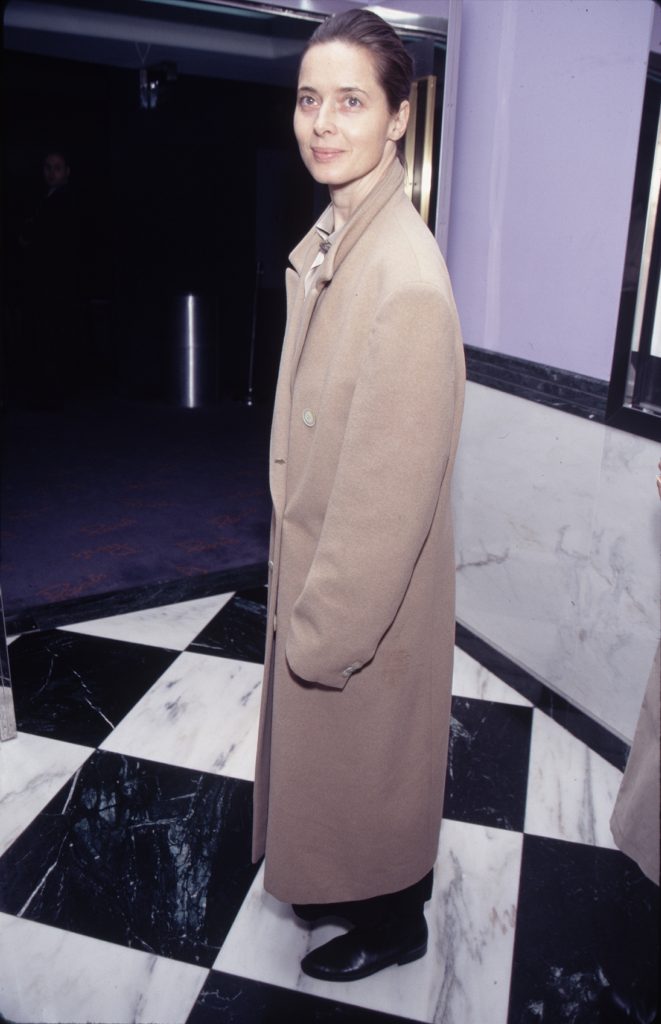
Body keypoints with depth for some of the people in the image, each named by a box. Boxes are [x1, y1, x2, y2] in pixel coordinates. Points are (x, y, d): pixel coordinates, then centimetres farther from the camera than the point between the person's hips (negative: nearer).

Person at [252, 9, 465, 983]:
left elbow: (392, 489, -26)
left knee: (367, 754, 16)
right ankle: (342, 884, 56)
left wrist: (327, 632, -17)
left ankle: (393, 926, 46)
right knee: (322, 747, 27)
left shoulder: (406, 280, -28)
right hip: (315, 552, 8)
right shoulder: (327, 242, 2)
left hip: (371, 588, -8)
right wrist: (302, 599, 15)